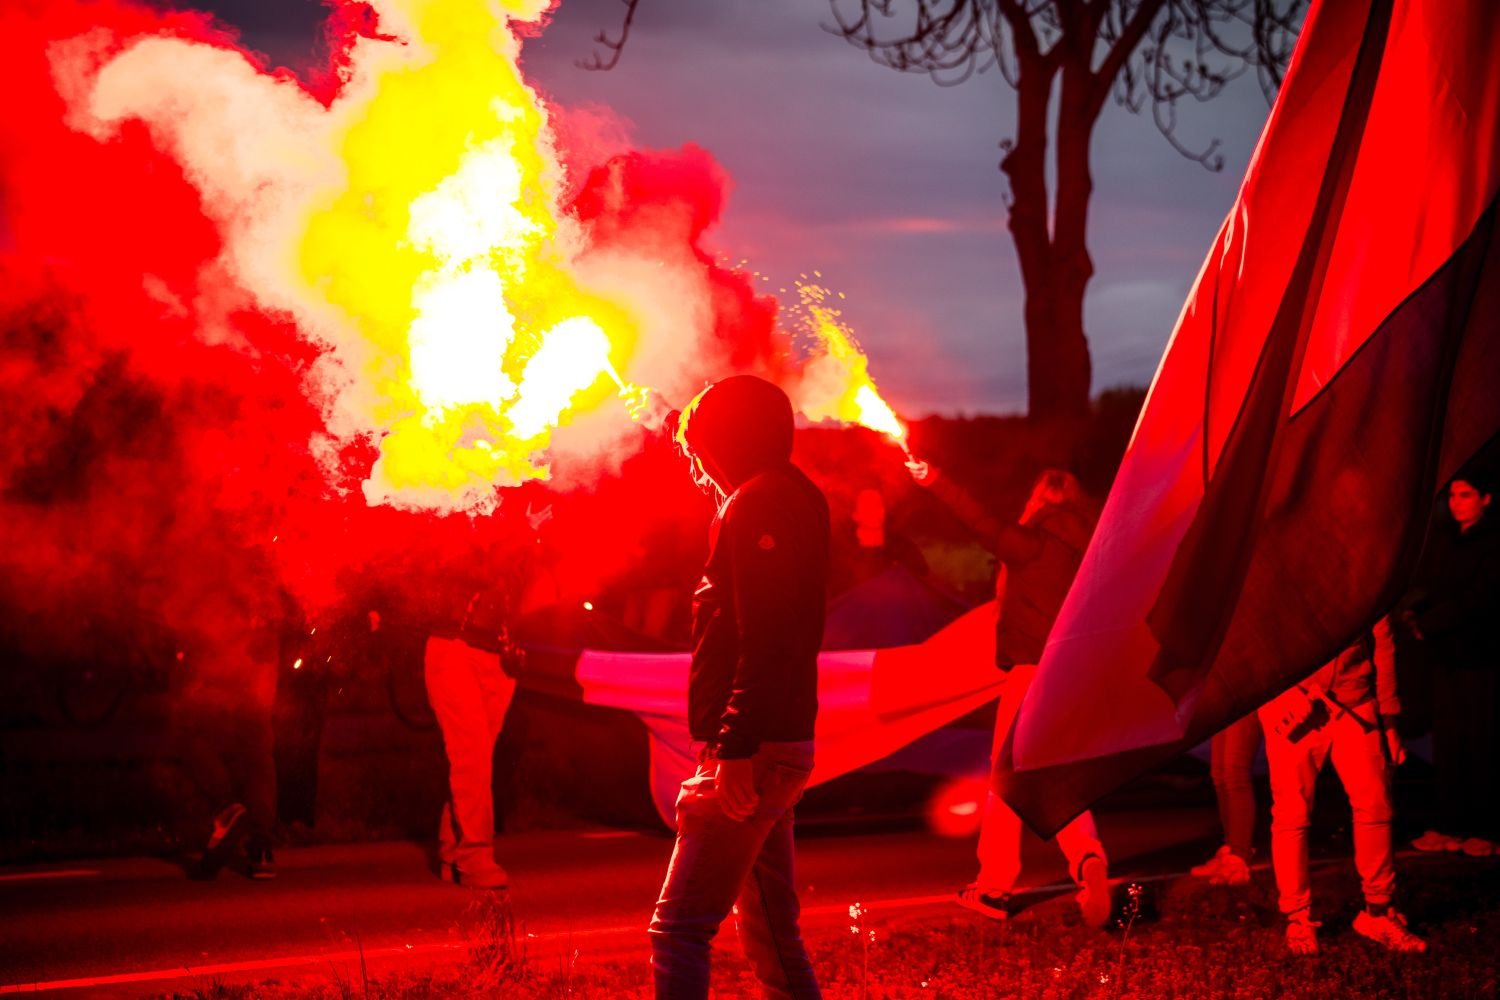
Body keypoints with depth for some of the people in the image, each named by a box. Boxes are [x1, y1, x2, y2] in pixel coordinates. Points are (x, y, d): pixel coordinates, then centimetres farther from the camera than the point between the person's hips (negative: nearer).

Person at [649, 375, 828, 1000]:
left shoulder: (758, 506, -12)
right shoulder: (798, 500, 18)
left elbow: (765, 640, -22)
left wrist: (736, 747, -24)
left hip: (753, 754, -10)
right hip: (784, 748, 10)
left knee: (679, 927, -12)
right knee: (770, 930, 15)